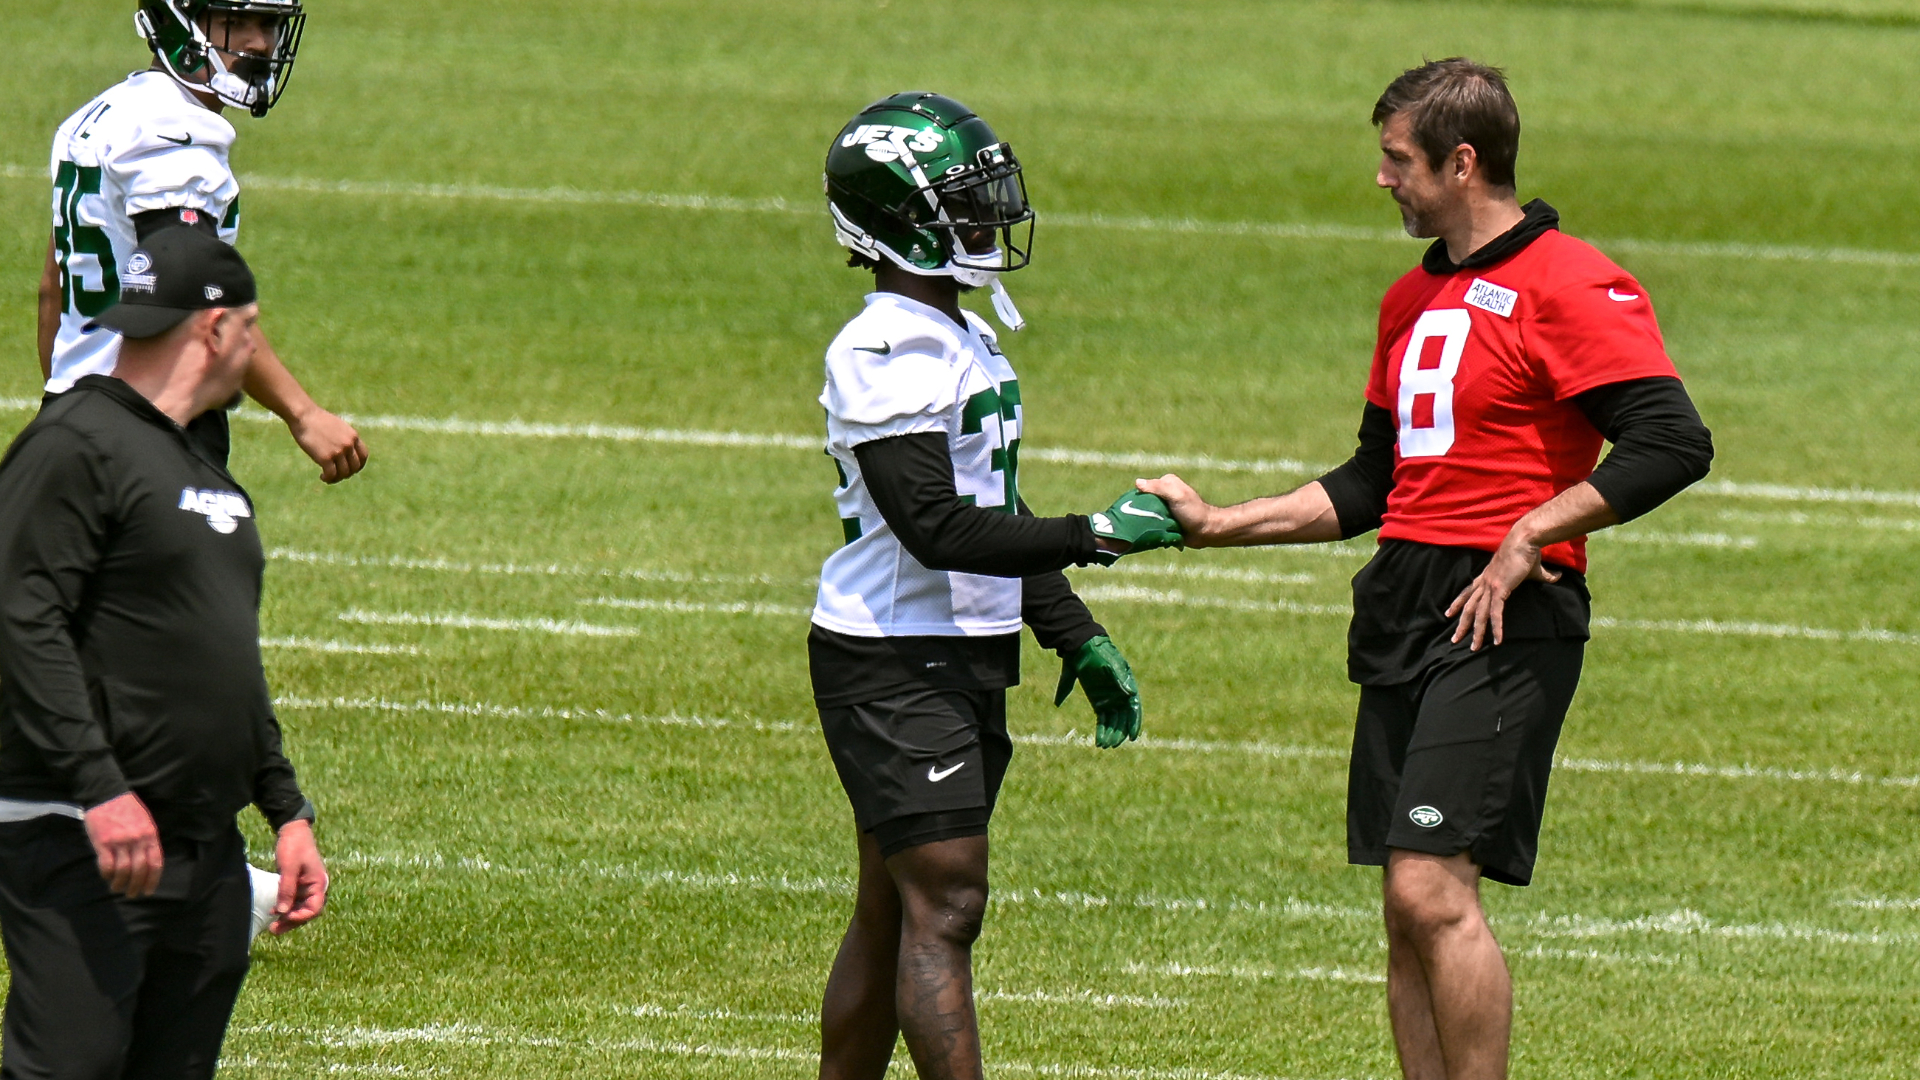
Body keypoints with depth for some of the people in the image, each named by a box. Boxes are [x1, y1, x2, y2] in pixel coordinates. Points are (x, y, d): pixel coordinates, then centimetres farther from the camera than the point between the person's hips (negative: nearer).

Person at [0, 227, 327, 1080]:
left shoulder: (203, 467, 22)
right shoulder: (74, 447, -9)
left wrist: (287, 811, 23)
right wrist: (100, 790, -25)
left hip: (207, 848, 9)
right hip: (78, 846, -9)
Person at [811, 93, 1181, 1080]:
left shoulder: (965, 341, 15)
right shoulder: (883, 355, -16)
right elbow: (937, 528, -22)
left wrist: (1076, 637, 19)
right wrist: (1094, 536, -21)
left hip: (966, 658, 10)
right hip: (894, 667, -10)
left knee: (893, 915, 12)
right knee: (943, 907, -12)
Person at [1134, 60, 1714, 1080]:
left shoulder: (1569, 286, -9)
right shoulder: (1414, 299, 20)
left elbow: (1673, 443, -18)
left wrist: (1530, 536, -18)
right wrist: (1217, 525, 22)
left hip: (1503, 615, -9)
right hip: (1403, 609, 9)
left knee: (1432, 887, -17)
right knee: (1409, 916, 5)